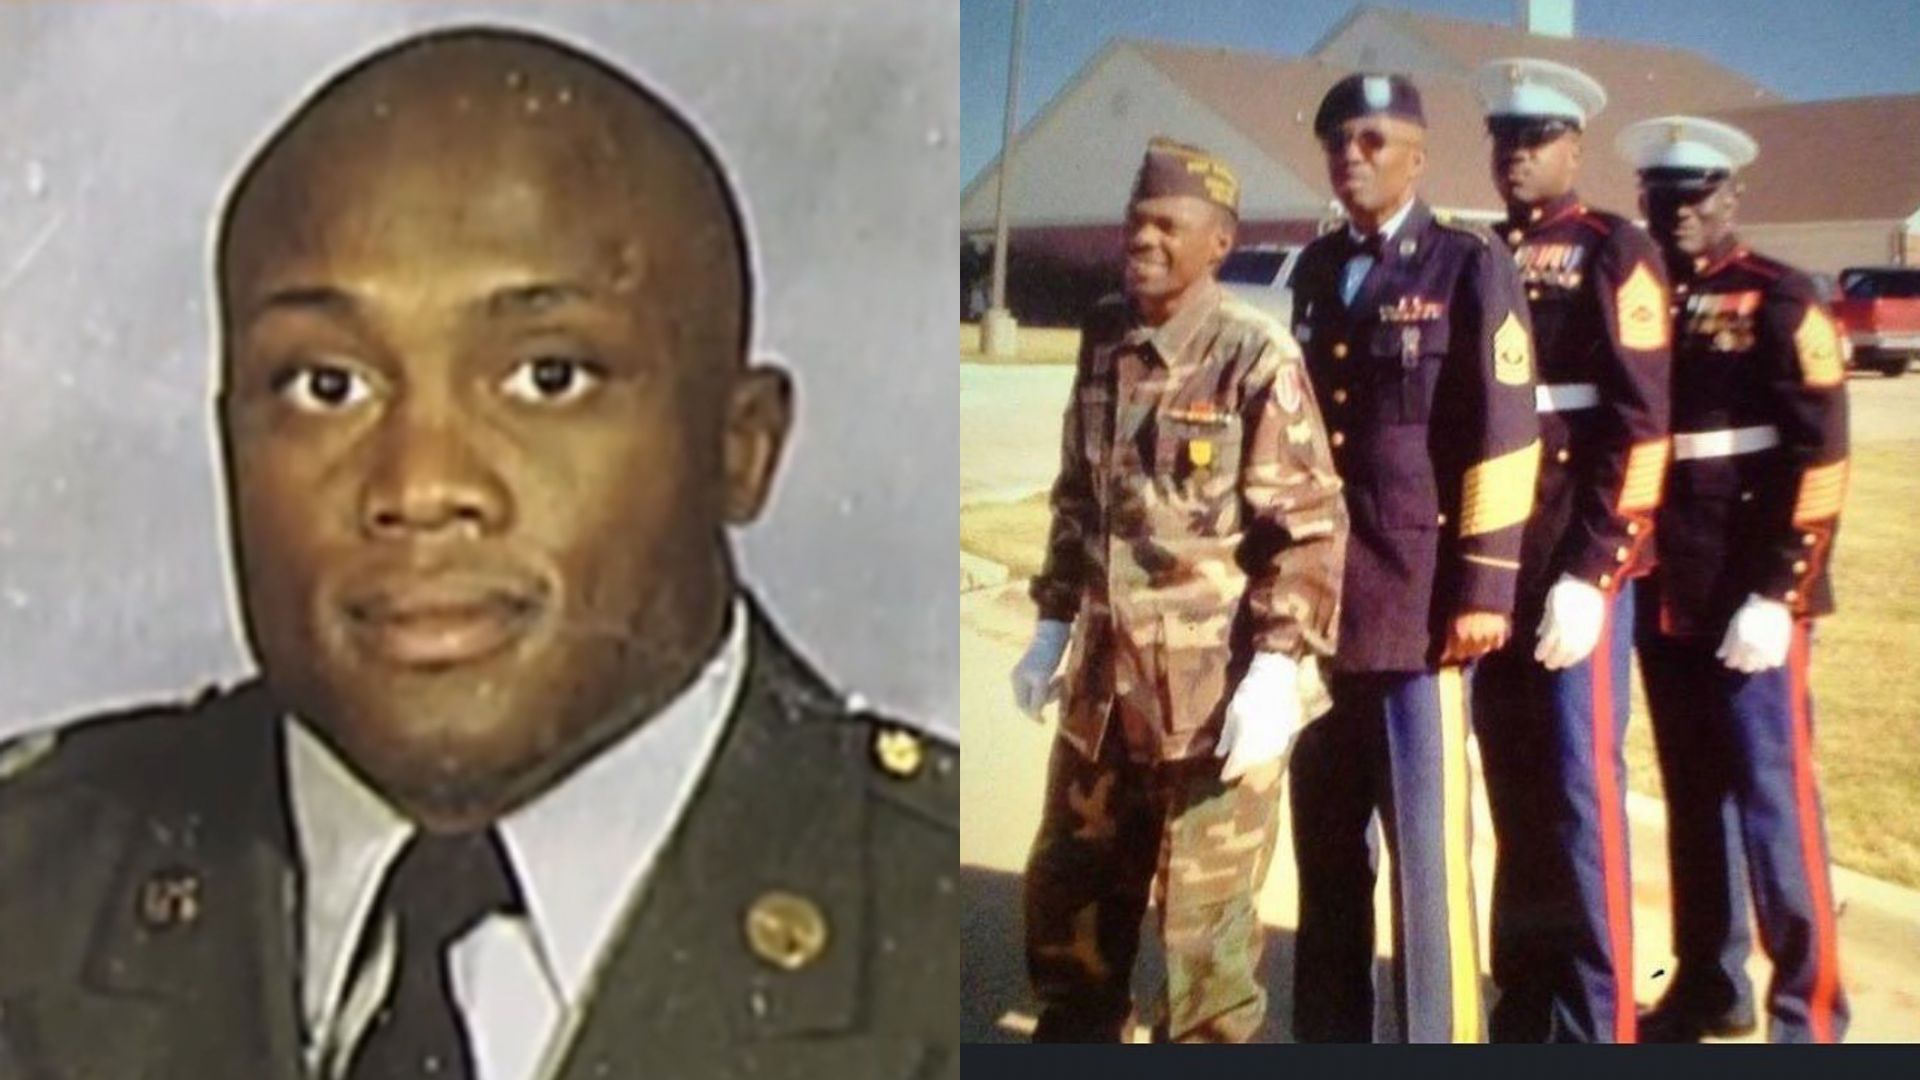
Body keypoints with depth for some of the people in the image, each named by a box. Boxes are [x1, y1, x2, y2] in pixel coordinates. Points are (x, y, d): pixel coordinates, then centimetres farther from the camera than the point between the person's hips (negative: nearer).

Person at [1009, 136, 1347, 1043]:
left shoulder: (1257, 353, -13)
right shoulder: (1104, 337, 7)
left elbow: (1311, 525, -13)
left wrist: (1277, 668, -18)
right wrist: (1054, 622, 15)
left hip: (1218, 686, -7)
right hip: (1106, 676, 7)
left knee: (1206, 921, 3)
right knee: (1064, 891, 19)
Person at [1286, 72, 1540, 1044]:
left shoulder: (1471, 268, -1)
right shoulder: (1316, 271, 15)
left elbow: (1504, 439, -7)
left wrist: (1483, 590, -12)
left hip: (1417, 600, -5)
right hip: (1321, 600, 6)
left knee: (1428, 844, -2)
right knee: (1325, 845, 11)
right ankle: (1328, 1036, 22)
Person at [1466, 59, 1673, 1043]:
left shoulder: (1615, 255, -3)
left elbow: (1640, 428, -10)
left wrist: (1594, 573, -16)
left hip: (1576, 572, -5)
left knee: (1580, 793, -1)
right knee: (1513, 795, 12)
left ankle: (1597, 1018, 9)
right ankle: (1523, 1000, 23)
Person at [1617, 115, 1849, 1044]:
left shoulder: (1780, 302, -6)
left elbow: (1820, 459, -10)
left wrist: (1777, 594, -16)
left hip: (1750, 599, -5)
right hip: (1663, 598, 5)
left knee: (1772, 796, -3)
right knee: (1692, 795, 13)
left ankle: (1808, 1006, 7)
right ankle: (1708, 986, 25)